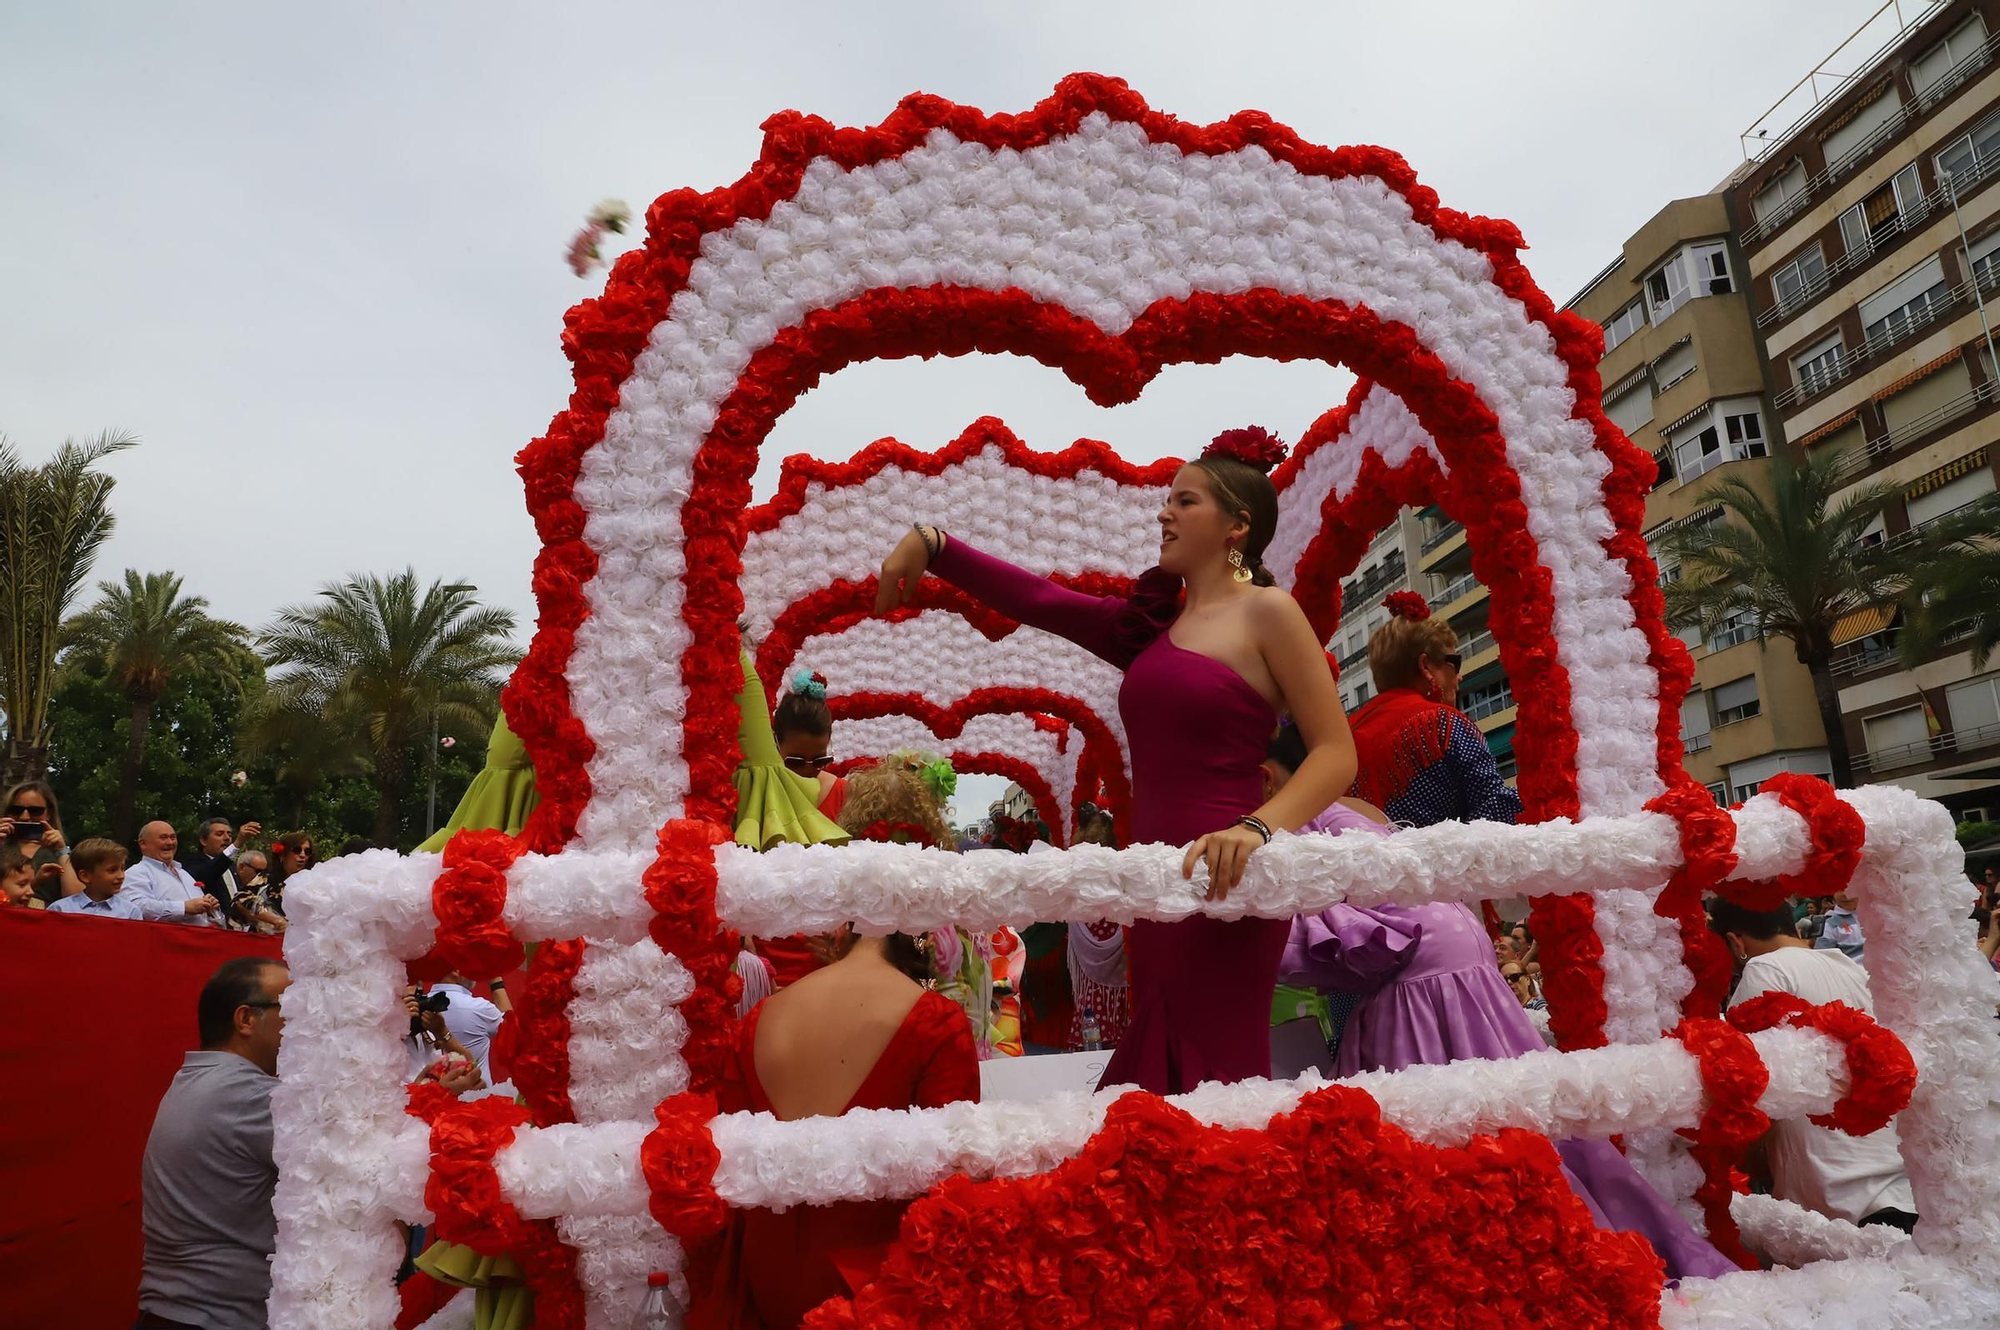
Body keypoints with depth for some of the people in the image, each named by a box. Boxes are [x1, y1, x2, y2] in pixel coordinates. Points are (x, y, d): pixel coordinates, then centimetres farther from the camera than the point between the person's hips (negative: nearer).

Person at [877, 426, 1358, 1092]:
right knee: (1158, 1072, 9)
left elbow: (1336, 754, -6)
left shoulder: (1268, 611, -1)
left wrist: (1258, 826, -23)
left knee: (1212, 1077, -7)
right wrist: (931, 543, 6)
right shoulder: (1154, 624, 18)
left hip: (1221, 880, -6)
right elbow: (1039, 600, 13)